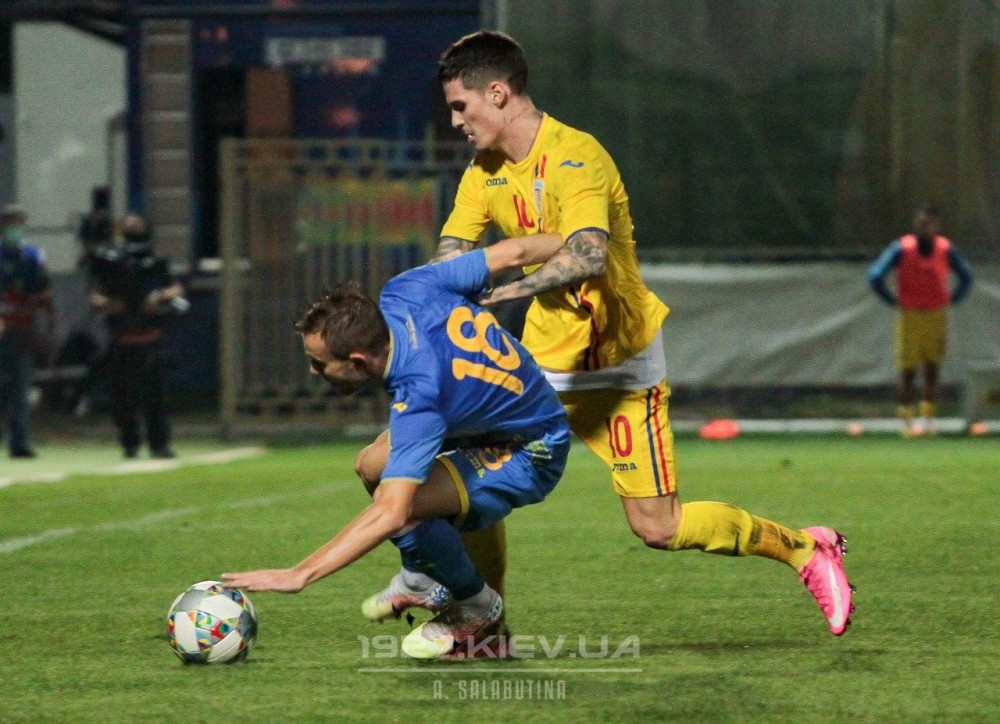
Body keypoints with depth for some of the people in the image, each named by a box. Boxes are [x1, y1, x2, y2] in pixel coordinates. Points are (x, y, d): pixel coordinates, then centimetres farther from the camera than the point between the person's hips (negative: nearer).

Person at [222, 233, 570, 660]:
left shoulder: (419, 398, -38)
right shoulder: (403, 293, -19)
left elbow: (390, 514, -44)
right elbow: (512, 252, -7)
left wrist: (299, 575, -44)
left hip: (528, 457, -10)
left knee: (403, 510, -27)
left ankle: (477, 609, 1)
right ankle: (425, 578, 32)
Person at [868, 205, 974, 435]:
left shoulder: (947, 250, -3)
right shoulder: (902, 248, -9)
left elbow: (966, 278, 12)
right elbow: (875, 276, -11)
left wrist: (951, 300, 4)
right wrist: (893, 301, -6)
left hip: (937, 317, 2)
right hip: (910, 315, -2)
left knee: (932, 369, 0)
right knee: (908, 371, 0)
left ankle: (927, 418, 4)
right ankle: (907, 420, 4)